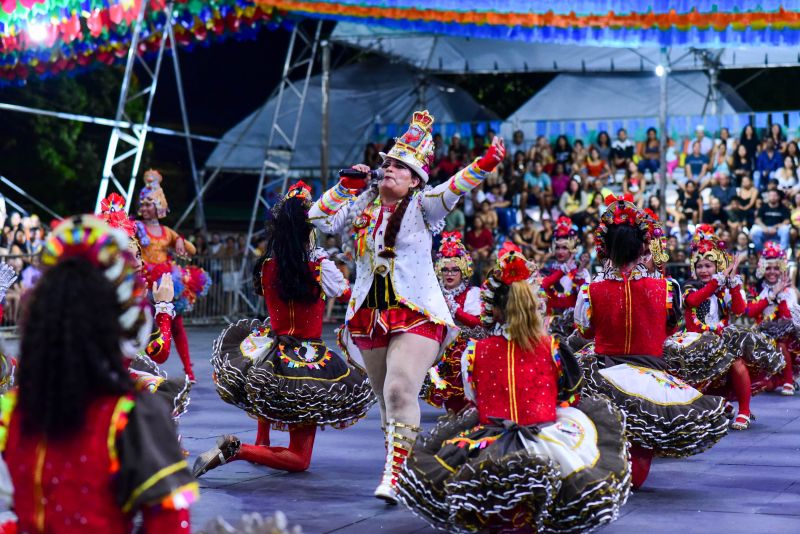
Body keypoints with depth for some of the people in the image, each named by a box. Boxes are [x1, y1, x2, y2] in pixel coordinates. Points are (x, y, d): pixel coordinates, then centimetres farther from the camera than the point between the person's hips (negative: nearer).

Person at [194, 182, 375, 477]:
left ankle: (261, 442, 36)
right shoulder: (319, 266, -13)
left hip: (270, 358, 4)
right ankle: (237, 450, -20)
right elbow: (345, 292, 7)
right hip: (307, 363, -4)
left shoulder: (267, 267, -4)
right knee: (299, 460, 6)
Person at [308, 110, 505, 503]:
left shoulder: (421, 206, -1)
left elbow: (455, 188, -16)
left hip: (417, 314, -5)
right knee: (385, 398, 12)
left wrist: (486, 164, -32)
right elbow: (320, 220, 6)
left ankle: (393, 474, -17)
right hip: (370, 316, 5)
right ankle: (397, 466, 26)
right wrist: (347, 186, 1)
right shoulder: (362, 206, 10)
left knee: (400, 391, -19)